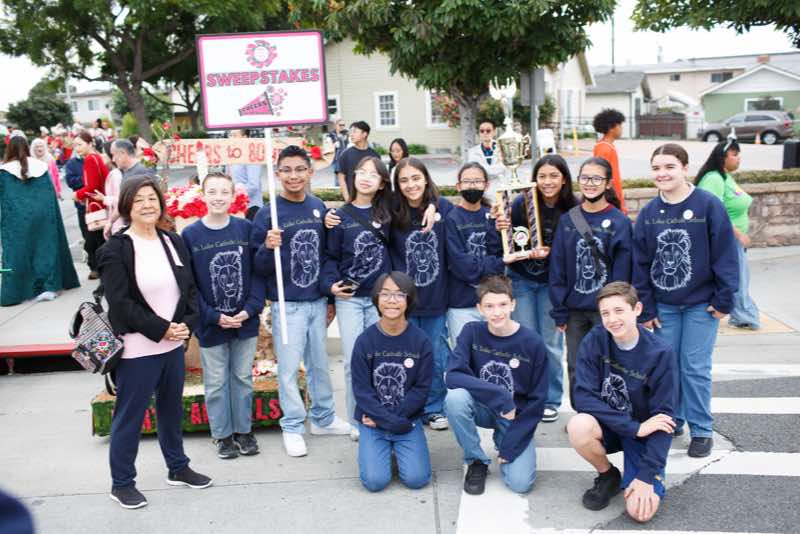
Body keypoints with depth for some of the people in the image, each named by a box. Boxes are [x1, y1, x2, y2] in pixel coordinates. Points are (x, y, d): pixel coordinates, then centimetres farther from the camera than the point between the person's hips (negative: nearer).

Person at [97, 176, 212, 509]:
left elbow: (190, 289, 9)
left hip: (174, 344, 6)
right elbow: (120, 303, -15)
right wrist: (160, 329, -17)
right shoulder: (115, 250, -10)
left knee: (172, 409, 20)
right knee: (129, 417, 5)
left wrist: (187, 324, -8)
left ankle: (178, 468, 36)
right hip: (137, 349, -6)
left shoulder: (173, 242, 8)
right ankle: (121, 483, 21)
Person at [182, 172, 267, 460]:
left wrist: (250, 309, -13)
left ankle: (244, 430, 30)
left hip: (245, 321, 1)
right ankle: (223, 434, 27)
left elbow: (258, 272, -2)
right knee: (216, 382, 11)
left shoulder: (246, 228, -4)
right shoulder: (190, 234, -7)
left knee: (243, 378, 14)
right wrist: (214, 317, -14)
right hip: (210, 325, -1)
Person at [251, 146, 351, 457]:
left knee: (320, 364, 15)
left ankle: (323, 418, 31)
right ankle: (292, 427, 19)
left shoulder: (319, 207, 4)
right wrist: (267, 248, -27)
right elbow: (259, 269, -7)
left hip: (317, 301, 4)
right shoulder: (268, 214, -8)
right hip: (287, 305, -4)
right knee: (289, 368, 4)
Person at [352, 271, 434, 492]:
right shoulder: (365, 340, -8)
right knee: (375, 480, -15)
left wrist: (397, 417, -14)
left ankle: (399, 449, 17)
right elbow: (361, 390, -9)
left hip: (408, 419, 1)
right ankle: (384, 450, 17)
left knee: (416, 479, -14)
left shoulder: (420, 341, -6)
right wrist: (392, 422, -16)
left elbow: (421, 388, -7)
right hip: (372, 422, 0)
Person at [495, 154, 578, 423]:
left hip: (552, 281, 0)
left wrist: (550, 251, -23)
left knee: (551, 342, 7)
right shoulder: (521, 203, -14)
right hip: (520, 279, 0)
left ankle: (551, 400, 23)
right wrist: (500, 228, -27)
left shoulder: (572, 210, -14)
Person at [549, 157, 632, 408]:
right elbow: (557, 268, 4)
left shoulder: (619, 222, -5)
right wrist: (559, 311, 1)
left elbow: (622, 272, -6)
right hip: (574, 309, 3)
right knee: (576, 368, 12)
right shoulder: (567, 220, 4)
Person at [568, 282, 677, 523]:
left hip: (644, 431, -2)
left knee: (641, 511, -22)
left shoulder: (660, 353, -19)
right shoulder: (595, 340, -15)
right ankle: (608, 476, -1)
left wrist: (646, 476, -21)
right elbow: (584, 396, -20)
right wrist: (634, 427, -26)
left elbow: (663, 418, -17)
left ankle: (655, 475, 14)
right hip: (607, 424, 2)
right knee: (578, 426, -34)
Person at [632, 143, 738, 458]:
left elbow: (725, 256, -8)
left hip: (701, 304, -3)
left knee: (695, 368, 1)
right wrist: (645, 309, 2)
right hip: (662, 305, 3)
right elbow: (640, 263, 4)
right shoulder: (648, 213, 0)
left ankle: (701, 431, 16)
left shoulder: (708, 206, -10)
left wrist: (724, 300, -8)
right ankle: (671, 421, 26)